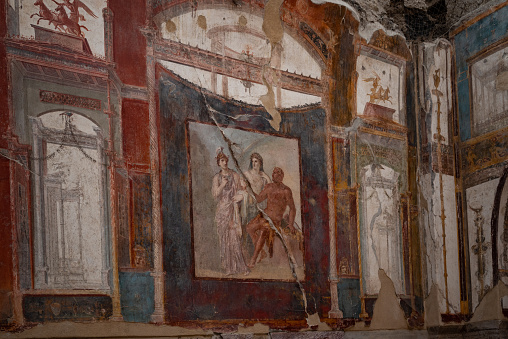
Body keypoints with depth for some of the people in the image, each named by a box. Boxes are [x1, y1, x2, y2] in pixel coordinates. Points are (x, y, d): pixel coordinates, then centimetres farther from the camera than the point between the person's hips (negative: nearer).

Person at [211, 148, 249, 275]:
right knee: (224, 236, 0)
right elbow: (215, 195, 3)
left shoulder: (234, 175, 5)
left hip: (233, 208, -1)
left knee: (234, 235, -8)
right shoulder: (216, 177, 8)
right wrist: (222, 185, -12)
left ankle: (238, 265, -5)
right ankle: (228, 266, 5)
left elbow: (239, 191, 6)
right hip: (222, 209, 2)